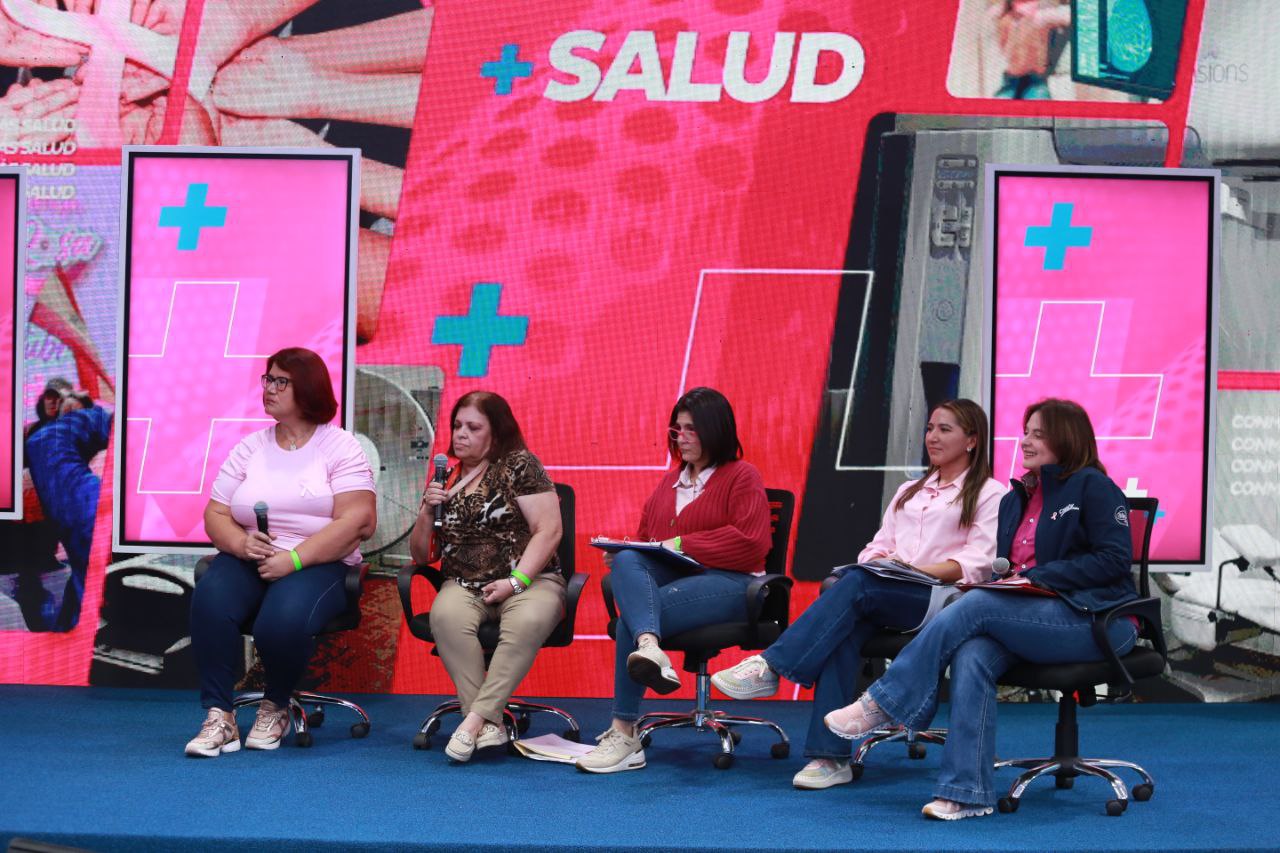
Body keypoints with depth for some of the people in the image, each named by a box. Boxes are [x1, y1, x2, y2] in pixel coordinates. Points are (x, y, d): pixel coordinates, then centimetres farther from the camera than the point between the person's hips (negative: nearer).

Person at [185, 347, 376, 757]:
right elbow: (216, 514, 11)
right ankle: (218, 717, -23)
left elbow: (359, 521, -10)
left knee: (283, 620, -35)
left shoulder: (340, 447, 2)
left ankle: (275, 707, -4)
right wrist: (240, 543, -14)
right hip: (248, 561, 4)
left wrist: (293, 559, -18)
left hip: (317, 565, -3)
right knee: (209, 602, -31)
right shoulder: (250, 447, 15)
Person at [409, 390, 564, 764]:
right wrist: (426, 513, 0)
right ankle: (489, 725, -35)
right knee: (446, 615, -34)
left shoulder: (519, 466, 3)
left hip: (529, 582, -3)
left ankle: (475, 718, -35)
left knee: (528, 622, -38)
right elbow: (421, 556, 18)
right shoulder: (445, 480, 17)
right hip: (464, 586, 3)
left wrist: (515, 581, -16)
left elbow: (549, 530, -6)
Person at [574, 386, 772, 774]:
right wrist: (622, 553, 4)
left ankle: (624, 735, -31)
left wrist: (682, 544, -12)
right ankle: (650, 650, -57)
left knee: (631, 617, -31)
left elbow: (751, 543, -8)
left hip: (726, 582, -6)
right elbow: (645, 540, 29)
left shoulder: (742, 477, 6)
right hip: (665, 576, 6)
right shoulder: (669, 480, 26)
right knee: (627, 561, -31)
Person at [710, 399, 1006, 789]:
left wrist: (916, 569, -17)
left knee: (856, 583, -34)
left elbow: (977, 563, -3)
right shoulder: (909, 491, 31)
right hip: (885, 594, 4)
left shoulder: (989, 494, 11)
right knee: (845, 629, -32)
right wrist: (877, 562, -4)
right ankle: (830, 756, -38)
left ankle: (770, 666, -37)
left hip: (941, 596, -4)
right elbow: (878, 546, 22)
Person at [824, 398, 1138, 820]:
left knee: (974, 607, -27)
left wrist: (1036, 576, -15)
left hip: (1095, 623, -6)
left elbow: (1115, 559, -11)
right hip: (1029, 618, 6)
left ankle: (880, 704, -20)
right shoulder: (1018, 497, 21)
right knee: (972, 654, -28)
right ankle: (967, 792, -36)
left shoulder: (1092, 486, -1)